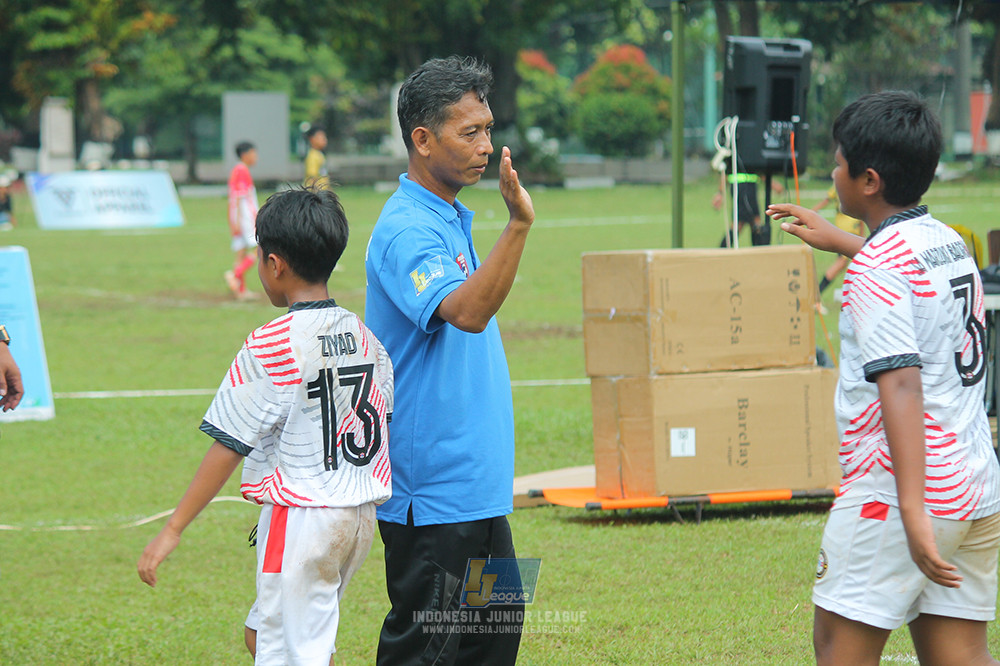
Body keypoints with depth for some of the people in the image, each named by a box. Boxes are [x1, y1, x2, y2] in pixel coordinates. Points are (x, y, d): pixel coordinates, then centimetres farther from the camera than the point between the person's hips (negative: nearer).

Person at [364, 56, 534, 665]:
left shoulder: (452, 220, 14)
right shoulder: (407, 231, -18)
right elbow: (466, 311, -34)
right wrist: (519, 225, -43)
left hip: (474, 484, 10)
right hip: (433, 493, -10)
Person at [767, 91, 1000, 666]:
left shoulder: (877, 267, -13)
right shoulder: (949, 241, 12)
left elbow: (901, 383, -24)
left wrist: (913, 511, -31)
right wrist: (837, 240, 50)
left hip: (895, 489, -8)